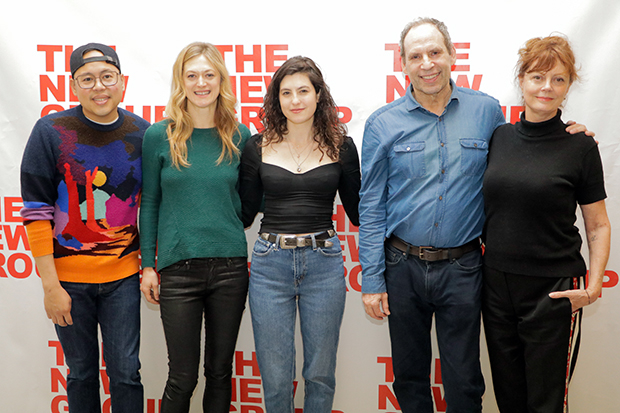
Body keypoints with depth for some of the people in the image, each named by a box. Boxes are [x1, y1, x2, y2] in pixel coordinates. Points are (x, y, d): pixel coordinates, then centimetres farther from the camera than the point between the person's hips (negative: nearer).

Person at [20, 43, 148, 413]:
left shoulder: (142, 133, -1)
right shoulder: (51, 132, -8)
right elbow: (37, 213, -8)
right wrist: (50, 285, -10)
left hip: (123, 277, 1)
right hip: (69, 278, -1)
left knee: (126, 373, 7)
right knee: (82, 373, 13)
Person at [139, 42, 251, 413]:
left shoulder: (239, 136, 4)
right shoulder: (159, 136, -1)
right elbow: (149, 203, 3)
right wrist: (148, 265, 2)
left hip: (230, 266, 2)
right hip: (179, 267, -2)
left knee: (220, 371, 13)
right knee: (182, 378, 6)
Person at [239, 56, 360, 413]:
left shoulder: (341, 146, 3)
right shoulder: (258, 147, 3)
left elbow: (356, 209, 9)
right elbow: (245, 212, 8)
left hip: (324, 263, 0)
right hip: (270, 263, 0)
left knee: (321, 372, 12)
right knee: (275, 376, 8)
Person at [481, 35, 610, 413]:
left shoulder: (580, 146, -6)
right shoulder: (498, 137, 3)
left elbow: (598, 226, -1)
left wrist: (594, 286, -12)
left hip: (552, 291, -3)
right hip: (497, 285, 4)